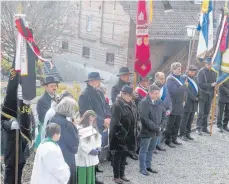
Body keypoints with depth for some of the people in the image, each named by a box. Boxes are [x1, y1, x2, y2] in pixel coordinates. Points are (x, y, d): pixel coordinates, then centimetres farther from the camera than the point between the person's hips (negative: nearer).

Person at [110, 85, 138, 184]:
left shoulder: (132, 104, 7)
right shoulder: (117, 105, -17)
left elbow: (134, 118, 16)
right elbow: (116, 122, -21)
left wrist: (133, 132, 12)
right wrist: (123, 133, -19)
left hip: (129, 135, 7)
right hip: (119, 136, -7)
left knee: (124, 155, 15)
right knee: (118, 156, 3)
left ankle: (122, 174, 27)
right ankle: (116, 176, 13)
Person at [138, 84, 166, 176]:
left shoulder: (159, 102, 1)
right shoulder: (144, 103, -21)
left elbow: (163, 113, 13)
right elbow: (145, 119, -24)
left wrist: (160, 126, -1)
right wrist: (156, 128, -18)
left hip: (155, 131, 7)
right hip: (146, 131, -7)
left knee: (151, 149, 19)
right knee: (144, 150, 7)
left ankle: (148, 166, 33)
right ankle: (142, 168, 19)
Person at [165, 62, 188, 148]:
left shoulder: (181, 78, 11)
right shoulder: (170, 79, -14)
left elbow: (184, 89, 18)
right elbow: (175, 91, -26)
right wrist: (184, 85, -20)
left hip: (180, 104, 8)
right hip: (173, 105, -8)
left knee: (177, 124, 17)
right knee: (170, 124, 1)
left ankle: (174, 139, 29)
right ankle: (168, 140, 10)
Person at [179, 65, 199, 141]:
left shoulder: (194, 79, 13)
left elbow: (197, 89, 19)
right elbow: (187, 92, -16)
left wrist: (197, 97, 3)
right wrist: (194, 98, -11)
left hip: (194, 103, 7)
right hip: (187, 103, -7)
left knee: (190, 120, 12)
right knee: (184, 120, 0)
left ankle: (187, 133, 20)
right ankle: (182, 134, 9)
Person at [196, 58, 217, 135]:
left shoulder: (213, 72, 6)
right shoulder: (201, 72, -10)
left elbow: (215, 82, 16)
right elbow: (200, 84, -16)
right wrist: (210, 85, -22)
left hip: (210, 95, 5)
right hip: (202, 94, -5)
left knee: (207, 112, 11)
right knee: (201, 112, -4)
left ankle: (204, 127, 19)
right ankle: (198, 128, 1)